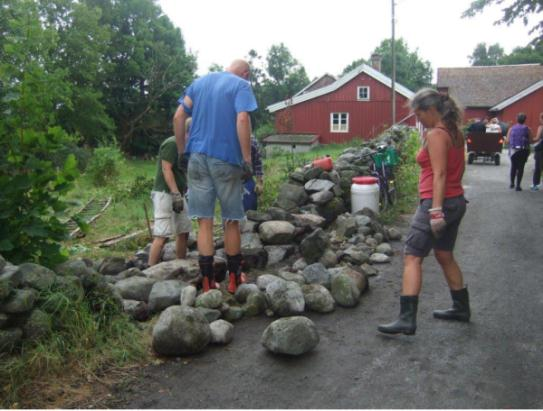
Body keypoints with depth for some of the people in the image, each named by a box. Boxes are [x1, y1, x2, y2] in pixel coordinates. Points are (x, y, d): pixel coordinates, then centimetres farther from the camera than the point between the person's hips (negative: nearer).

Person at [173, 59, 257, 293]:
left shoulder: (199, 82, 17)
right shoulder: (241, 85, 2)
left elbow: (178, 118, 11)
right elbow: (242, 120, -14)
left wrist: (182, 152, 15)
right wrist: (247, 160, -13)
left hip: (197, 157, 4)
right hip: (226, 159, -4)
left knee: (204, 221, 4)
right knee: (231, 221, 8)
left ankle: (208, 282, 6)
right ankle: (234, 279, 18)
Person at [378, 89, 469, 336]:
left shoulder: (436, 135, -14)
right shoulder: (455, 133, 13)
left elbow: (439, 174, -21)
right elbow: (457, 170, 19)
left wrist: (436, 211, -24)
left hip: (438, 202, -10)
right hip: (456, 202, 10)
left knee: (412, 258, -10)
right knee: (445, 256, 21)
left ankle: (407, 319, -13)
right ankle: (461, 308, 33)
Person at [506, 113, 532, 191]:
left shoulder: (511, 129, 0)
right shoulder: (527, 129, -3)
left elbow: (507, 141, -3)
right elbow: (531, 140, -7)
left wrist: (505, 138, 18)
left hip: (513, 151, 2)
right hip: (523, 151, -2)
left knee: (513, 167, 17)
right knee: (521, 168, 4)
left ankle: (512, 183, 25)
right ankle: (518, 185, 1)